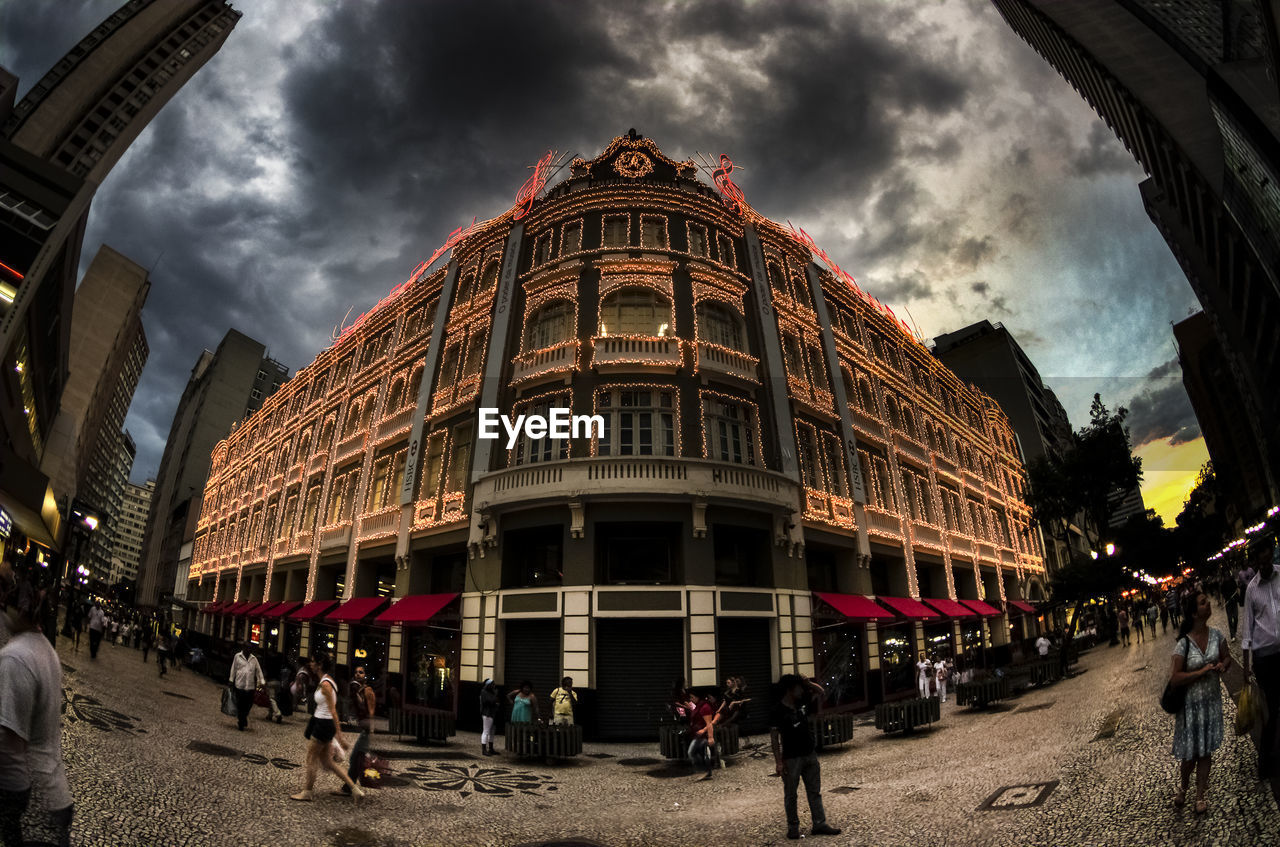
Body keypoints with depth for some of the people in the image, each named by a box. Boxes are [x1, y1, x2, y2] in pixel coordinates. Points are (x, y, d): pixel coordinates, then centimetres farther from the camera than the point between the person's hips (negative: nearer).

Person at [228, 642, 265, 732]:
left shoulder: (254, 658, 10)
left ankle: (244, 718, 30)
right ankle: (241, 724, 13)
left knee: (248, 705, 3)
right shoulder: (237, 656, 4)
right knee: (240, 706, 1)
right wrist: (231, 681, 7)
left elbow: (258, 670, 10)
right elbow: (233, 669, 8)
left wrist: (262, 682, 2)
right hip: (239, 685, -2)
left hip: (250, 686, 2)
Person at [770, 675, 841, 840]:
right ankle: (793, 827, 20)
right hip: (791, 758, -6)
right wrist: (778, 762, -20)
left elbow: (821, 693, 13)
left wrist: (808, 683, -4)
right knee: (790, 795, 7)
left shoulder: (802, 703, 2)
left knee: (815, 792, 12)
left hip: (810, 754, 6)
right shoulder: (778, 711, -16)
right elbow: (774, 737, -16)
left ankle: (819, 823, 21)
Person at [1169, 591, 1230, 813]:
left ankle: (1200, 794, 27)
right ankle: (1183, 787, 33)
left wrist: (1222, 665, -10)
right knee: (1191, 753, 7)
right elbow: (1175, 679, -19)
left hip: (1212, 700, 4)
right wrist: (1202, 672, -24)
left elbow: (1227, 657, 11)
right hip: (1191, 704, -4)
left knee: (1206, 750, 12)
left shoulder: (1216, 635, -6)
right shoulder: (1183, 644, -19)